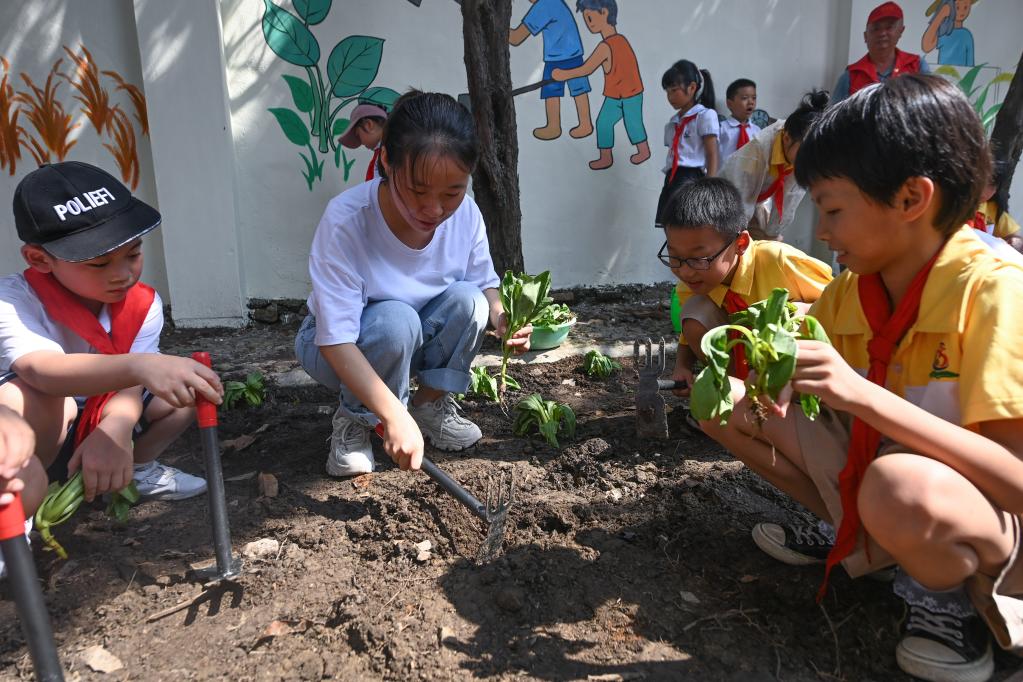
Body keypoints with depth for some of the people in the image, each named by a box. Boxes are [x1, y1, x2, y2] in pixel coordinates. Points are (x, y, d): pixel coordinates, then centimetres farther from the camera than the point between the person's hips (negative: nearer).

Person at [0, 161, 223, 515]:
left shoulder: (143, 304, -13)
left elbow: (130, 384, -23)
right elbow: (41, 369, -47)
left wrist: (114, 431, -47)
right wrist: (140, 366, -66)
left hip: (93, 429, 5)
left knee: (190, 387, -9)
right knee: (38, 398, -37)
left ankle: (136, 471, 8)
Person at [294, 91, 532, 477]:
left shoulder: (465, 213, -19)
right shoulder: (345, 221, -33)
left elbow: (484, 283, -3)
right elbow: (336, 340, -35)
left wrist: (500, 316, -28)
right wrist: (394, 416, -45)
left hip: (414, 343, 4)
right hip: (342, 350, -4)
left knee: (467, 300, -23)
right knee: (396, 320, -34)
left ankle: (431, 402, 1)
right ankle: (356, 421, -6)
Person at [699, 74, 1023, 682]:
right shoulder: (850, 289, -4)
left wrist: (864, 394, -38)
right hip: (869, 474, 6)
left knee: (900, 486, -41)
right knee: (726, 401, -4)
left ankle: (953, 599, -5)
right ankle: (848, 535, 11)